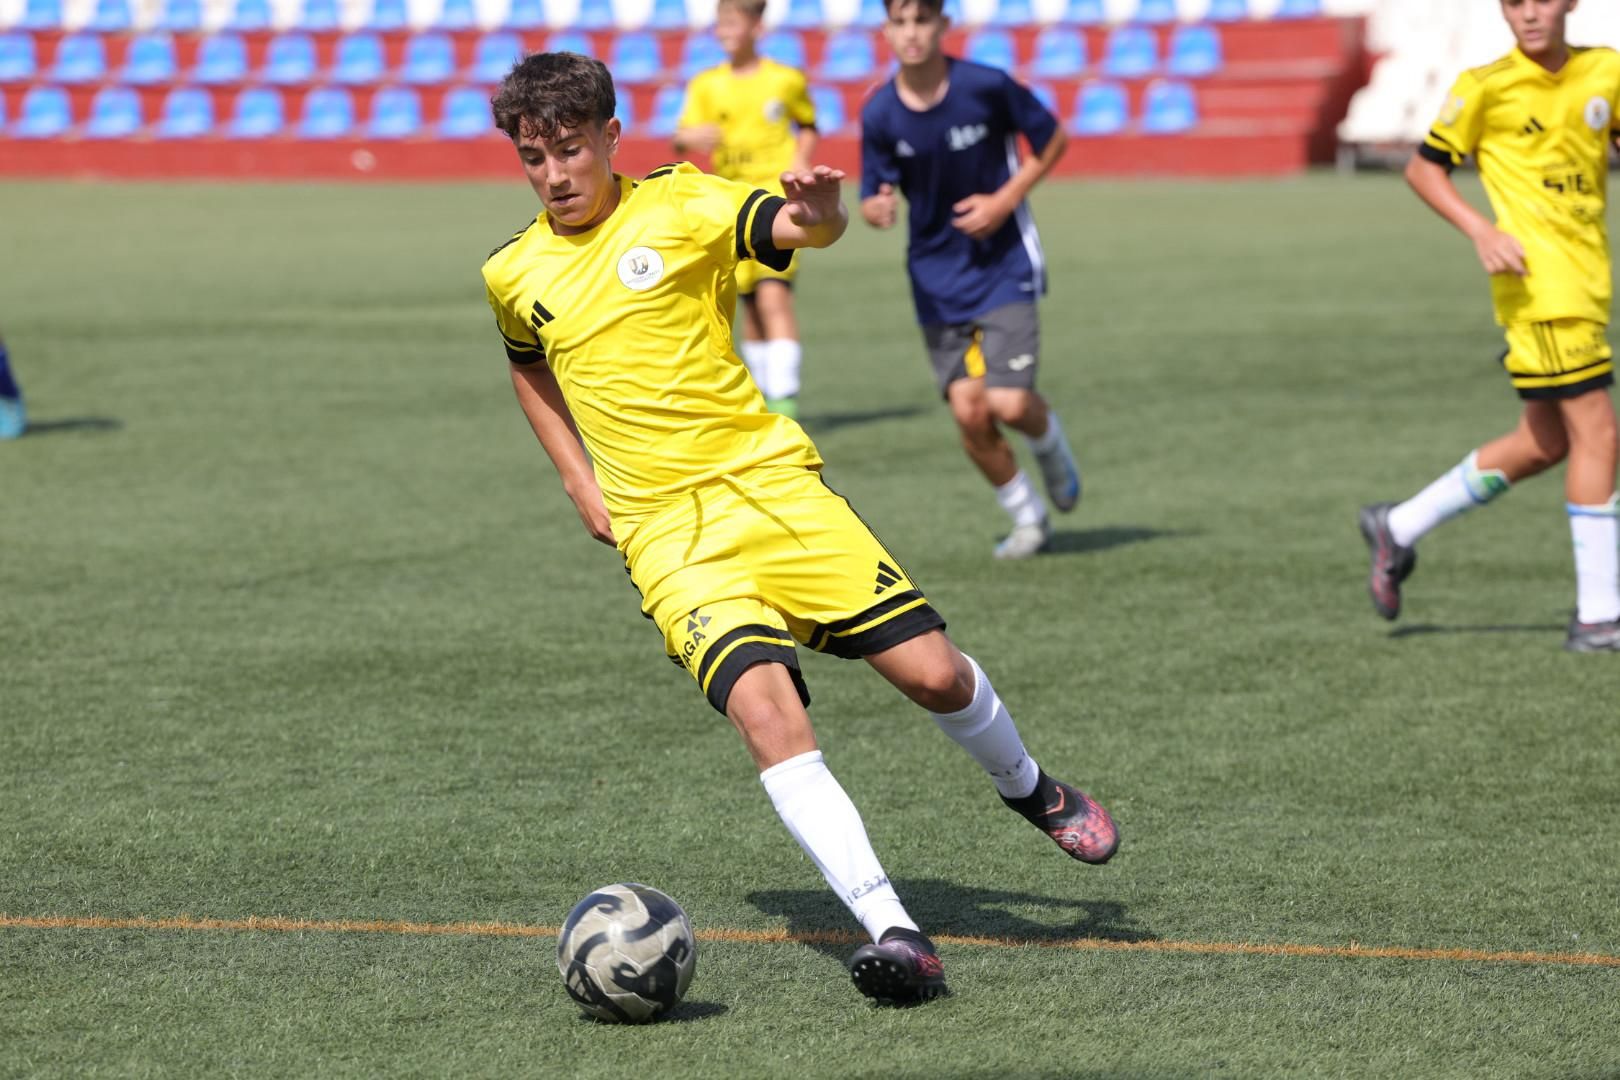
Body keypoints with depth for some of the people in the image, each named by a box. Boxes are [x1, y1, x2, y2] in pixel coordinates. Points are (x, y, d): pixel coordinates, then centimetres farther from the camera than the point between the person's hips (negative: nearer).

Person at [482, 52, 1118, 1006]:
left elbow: (799, 230, -15)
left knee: (934, 674, -4)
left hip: (770, 482, 0)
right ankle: (893, 932, -27)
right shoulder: (514, 275, 8)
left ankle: (1029, 787, 31)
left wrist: (821, 213, -39)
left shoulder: (679, 205, -1)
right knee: (766, 710, -24)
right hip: (668, 534, 0)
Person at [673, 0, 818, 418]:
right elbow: (681, 138, -1)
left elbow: (808, 125, 17)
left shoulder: (787, 80, 1)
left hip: (778, 192, -4)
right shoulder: (706, 85, 6)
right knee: (750, 305, 8)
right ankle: (763, 393, 21)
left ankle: (785, 393, -21)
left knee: (774, 296, -18)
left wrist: (801, 158, -3)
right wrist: (692, 137, -25)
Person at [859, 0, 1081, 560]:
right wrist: (877, 207, -26)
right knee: (969, 412, -3)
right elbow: (875, 198, -1)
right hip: (937, 277, 3)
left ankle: (1049, 440, 23)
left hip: (1004, 265, -3)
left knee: (1009, 403, -15)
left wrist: (1006, 200, -12)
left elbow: (1053, 139, 0)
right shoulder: (880, 114, -8)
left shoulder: (987, 87, -15)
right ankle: (1027, 517, 21)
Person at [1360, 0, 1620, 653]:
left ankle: (1398, 527, 27)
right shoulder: (1486, 86, -6)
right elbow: (1422, 168, 0)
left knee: (1544, 444, 13)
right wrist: (1480, 231, -14)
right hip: (1538, 279, -7)